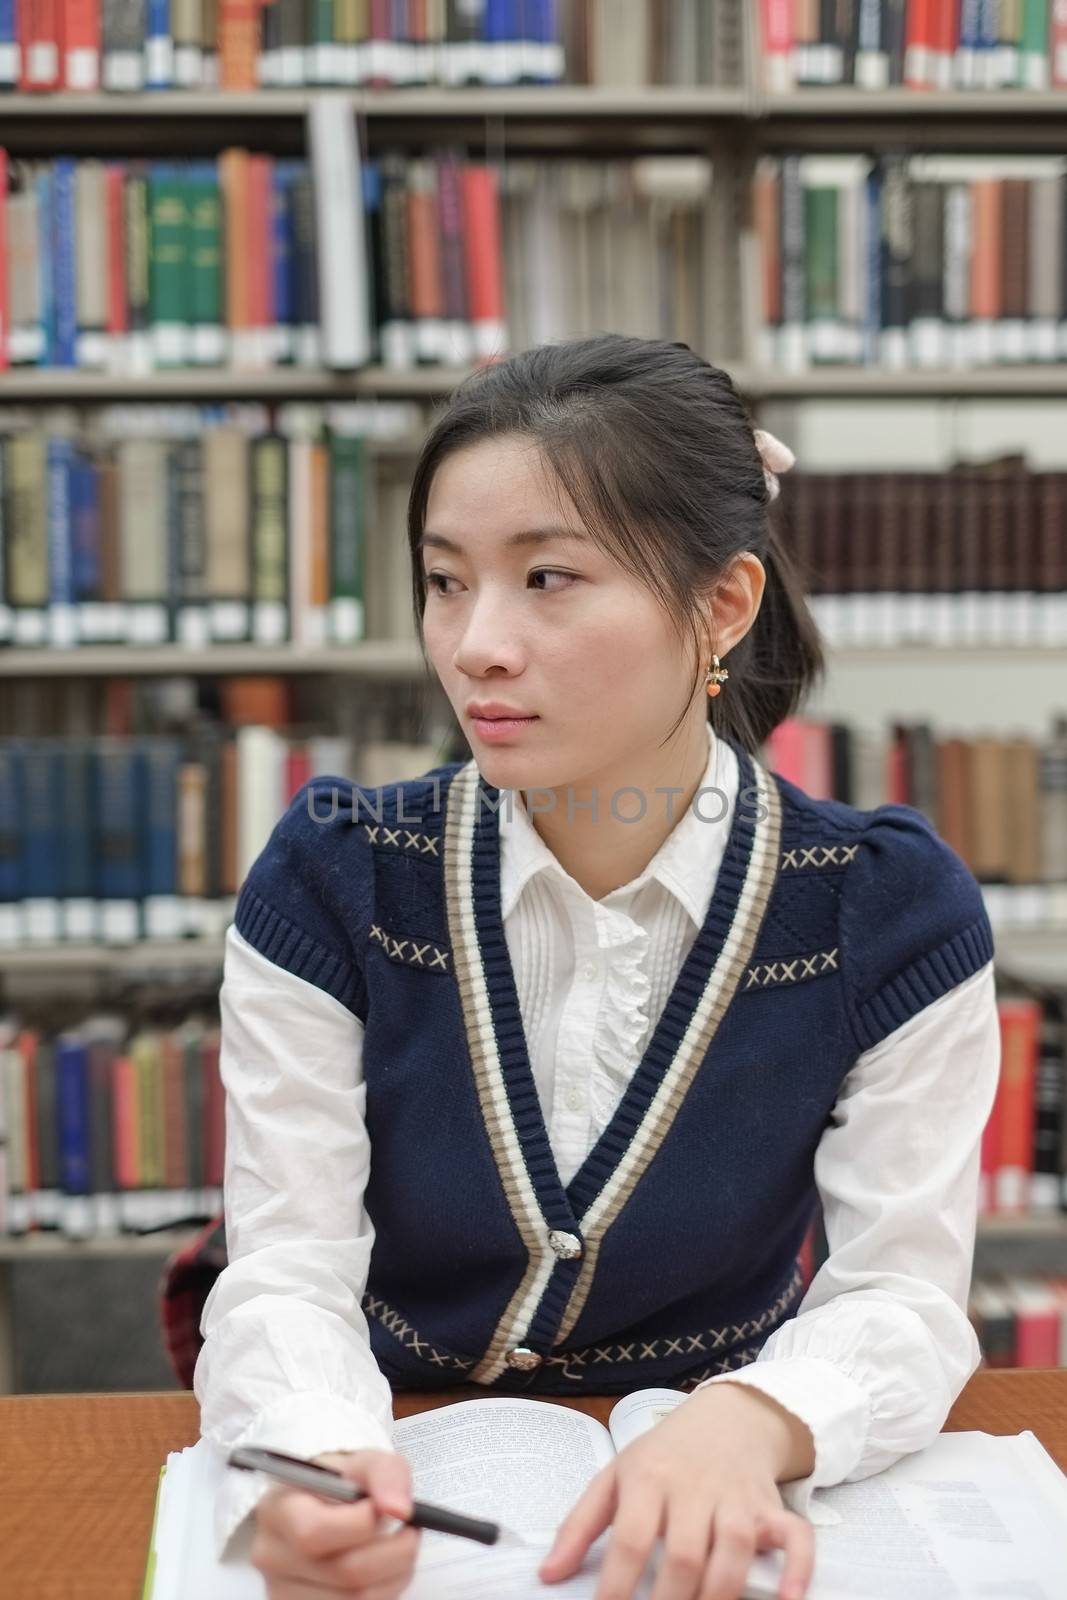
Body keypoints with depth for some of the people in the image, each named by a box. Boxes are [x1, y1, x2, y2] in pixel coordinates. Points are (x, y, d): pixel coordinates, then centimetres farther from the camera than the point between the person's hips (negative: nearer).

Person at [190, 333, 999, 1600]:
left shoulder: (888, 910, -8)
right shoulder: (331, 880, -7)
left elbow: (905, 1294, -7)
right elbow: (287, 1274, -9)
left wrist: (746, 1425, -27)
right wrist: (309, 1471, -29)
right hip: (403, 1485, 1)